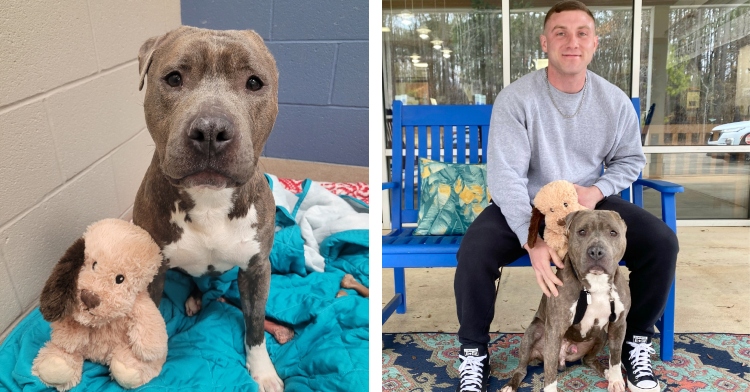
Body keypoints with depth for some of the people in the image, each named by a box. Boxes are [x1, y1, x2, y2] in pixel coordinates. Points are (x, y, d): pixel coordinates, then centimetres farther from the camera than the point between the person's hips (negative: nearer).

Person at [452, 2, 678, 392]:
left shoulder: (614, 101, -4)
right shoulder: (516, 98, -16)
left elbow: (630, 159, 11)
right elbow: (505, 175, -23)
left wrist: (598, 190, -12)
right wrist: (532, 241, -35)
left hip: (590, 202, 3)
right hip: (524, 205, -3)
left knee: (662, 242, -17)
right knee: (474, 252, -30)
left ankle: (636, 340, 8)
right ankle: (473, 352, -4)